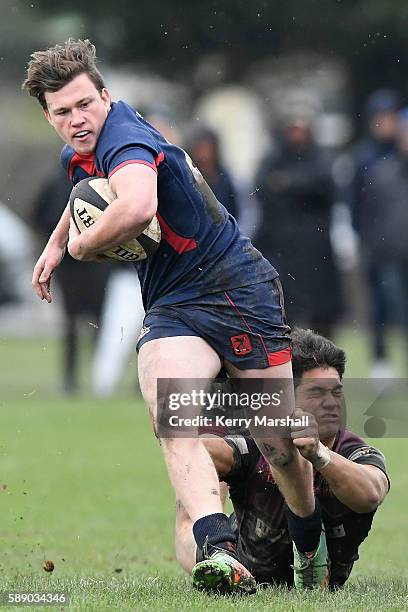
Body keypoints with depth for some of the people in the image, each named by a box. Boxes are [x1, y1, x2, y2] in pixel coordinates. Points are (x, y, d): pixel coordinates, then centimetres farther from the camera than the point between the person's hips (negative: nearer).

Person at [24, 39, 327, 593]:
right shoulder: (78, 153, 9)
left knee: (277, 440, 3)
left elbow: (137, 207, -44)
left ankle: (313, 544, 31)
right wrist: (56, 244, 28)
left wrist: (84, 245, -25)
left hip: (235, 287, -7)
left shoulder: (125, 139, -21)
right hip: (172, 308, 7)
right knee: (170, 419, -22)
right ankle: (219, 552, -39)